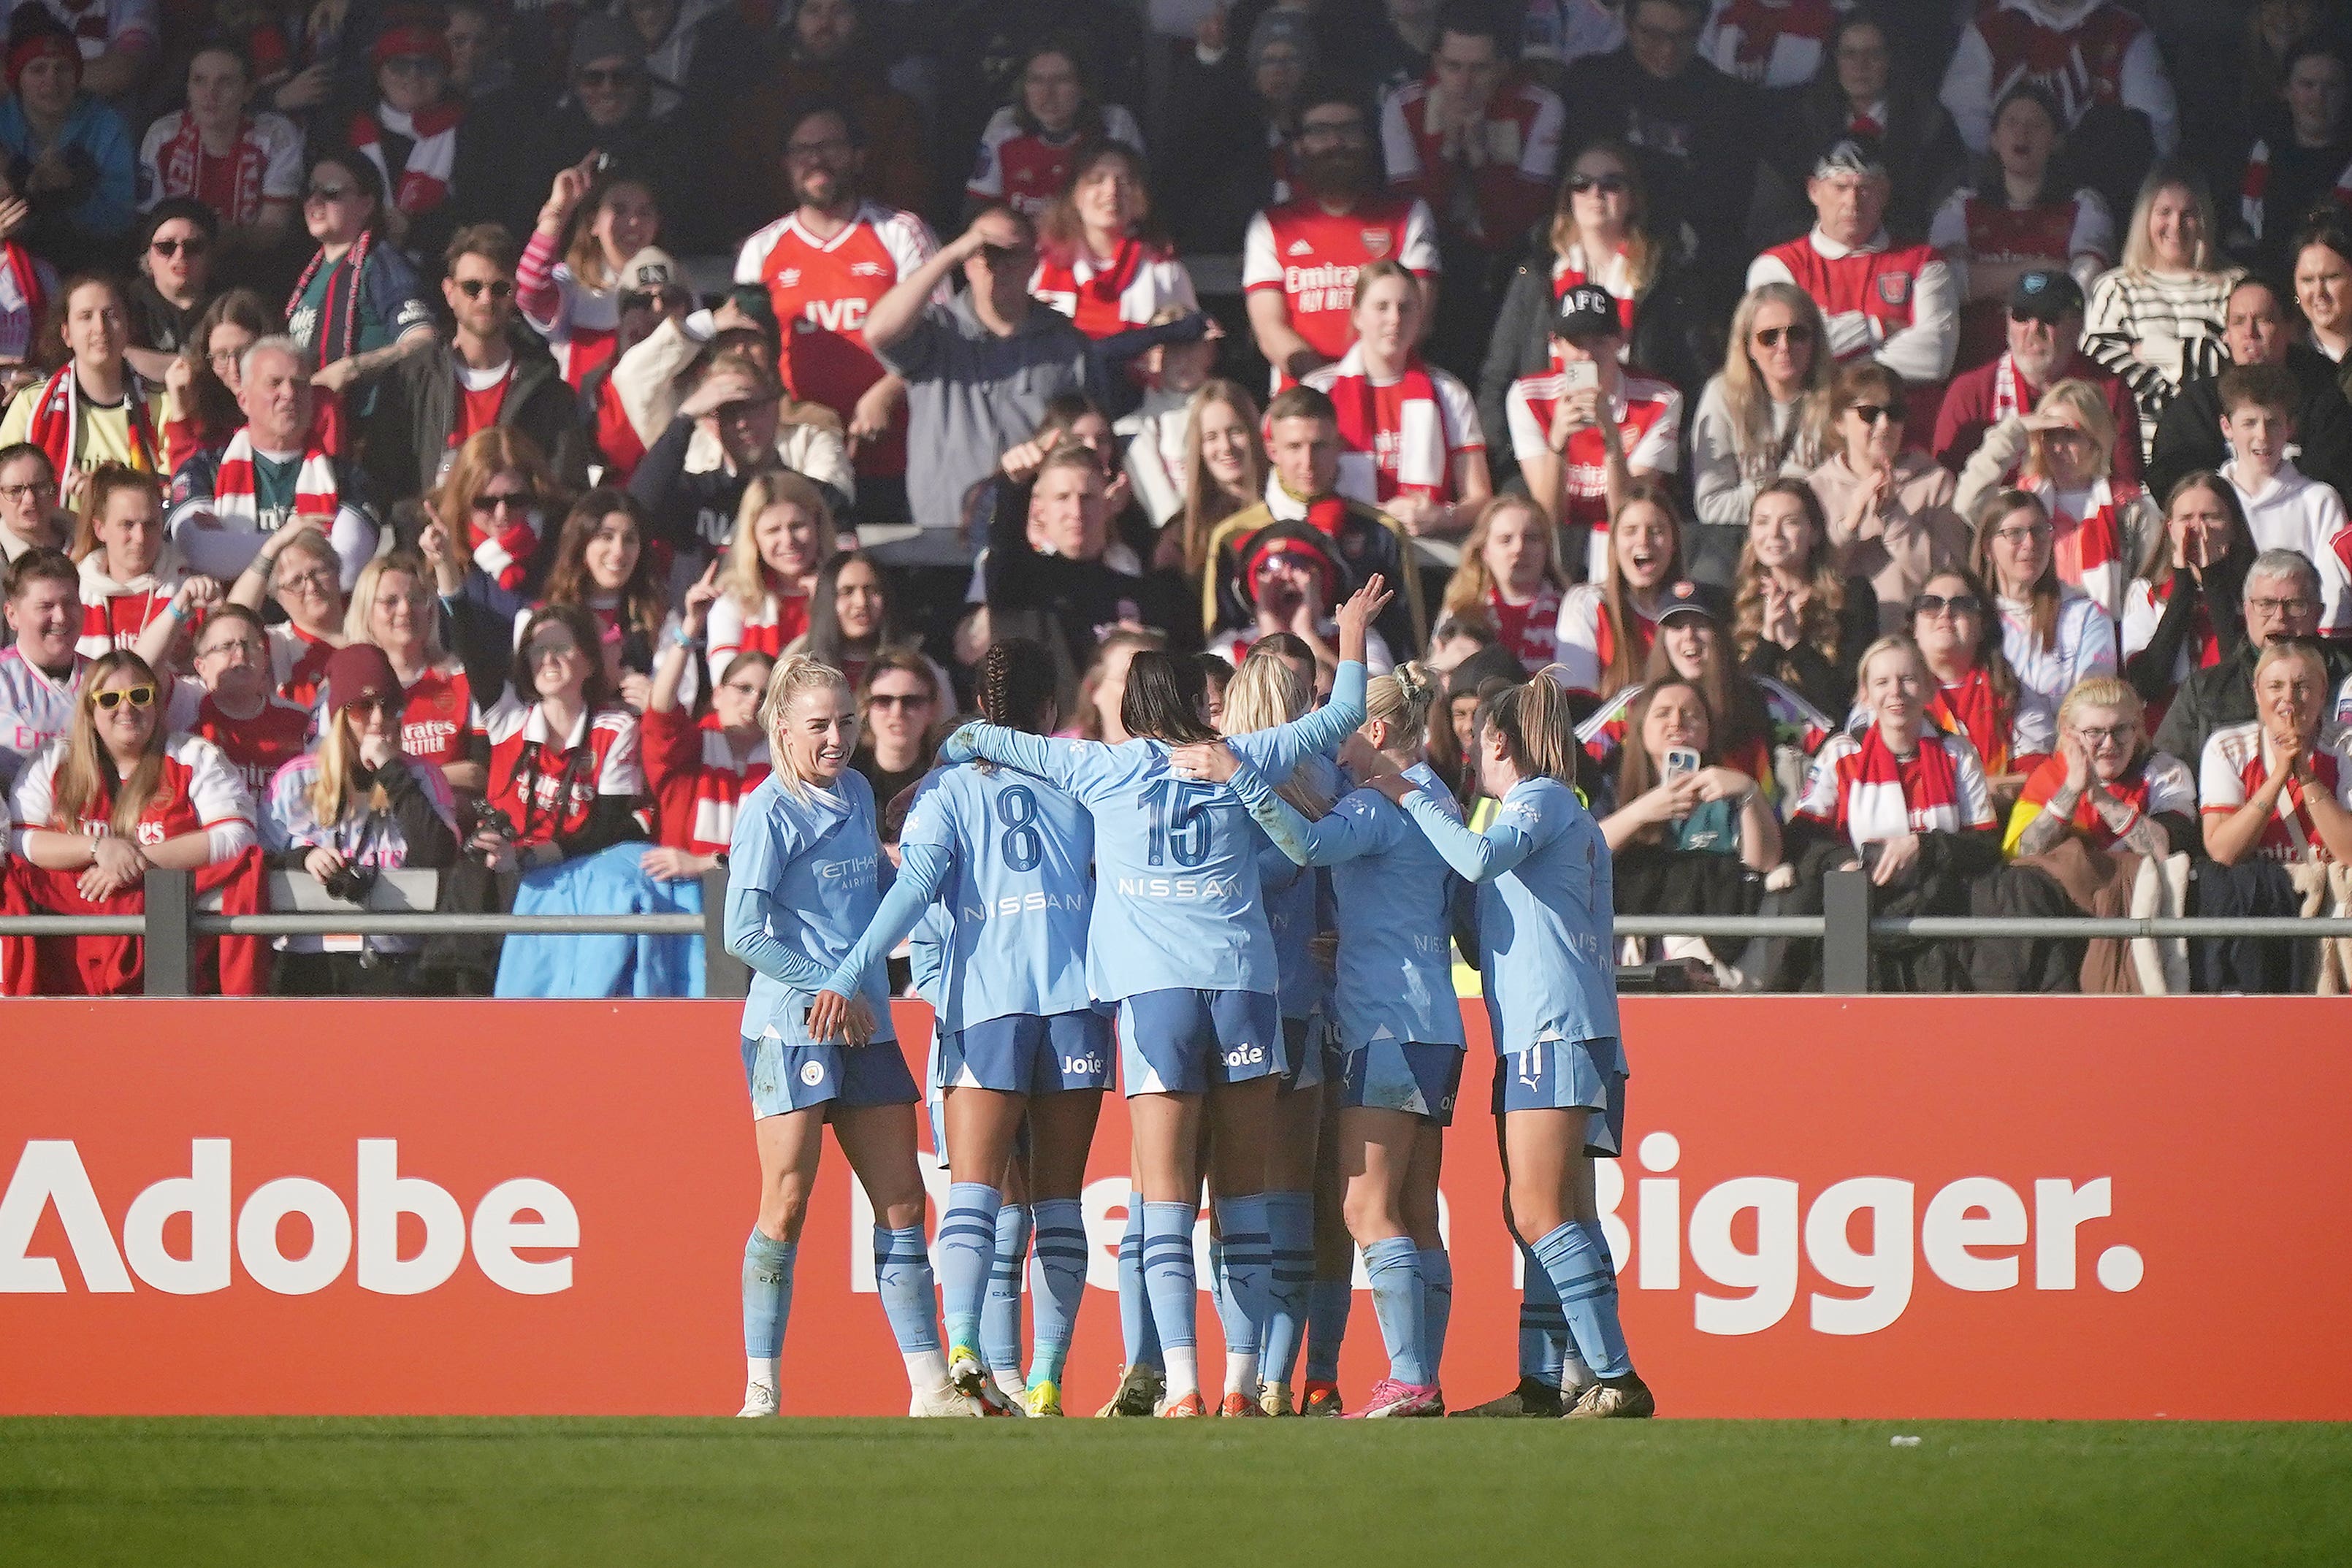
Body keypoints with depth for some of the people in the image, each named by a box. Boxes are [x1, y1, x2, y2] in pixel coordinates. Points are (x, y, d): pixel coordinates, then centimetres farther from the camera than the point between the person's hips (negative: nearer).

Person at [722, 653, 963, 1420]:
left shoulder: (856, 794, 13)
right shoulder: (768, 811, -7)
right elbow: (743, 933, -13)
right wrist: (828, 992, -15)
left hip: (865, 1029, 7)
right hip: (791, 1029, -7)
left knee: (902, 1203, 4)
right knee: (786, 1206, -8)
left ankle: (931, 1387, 5)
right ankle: (761, 1394, -3)